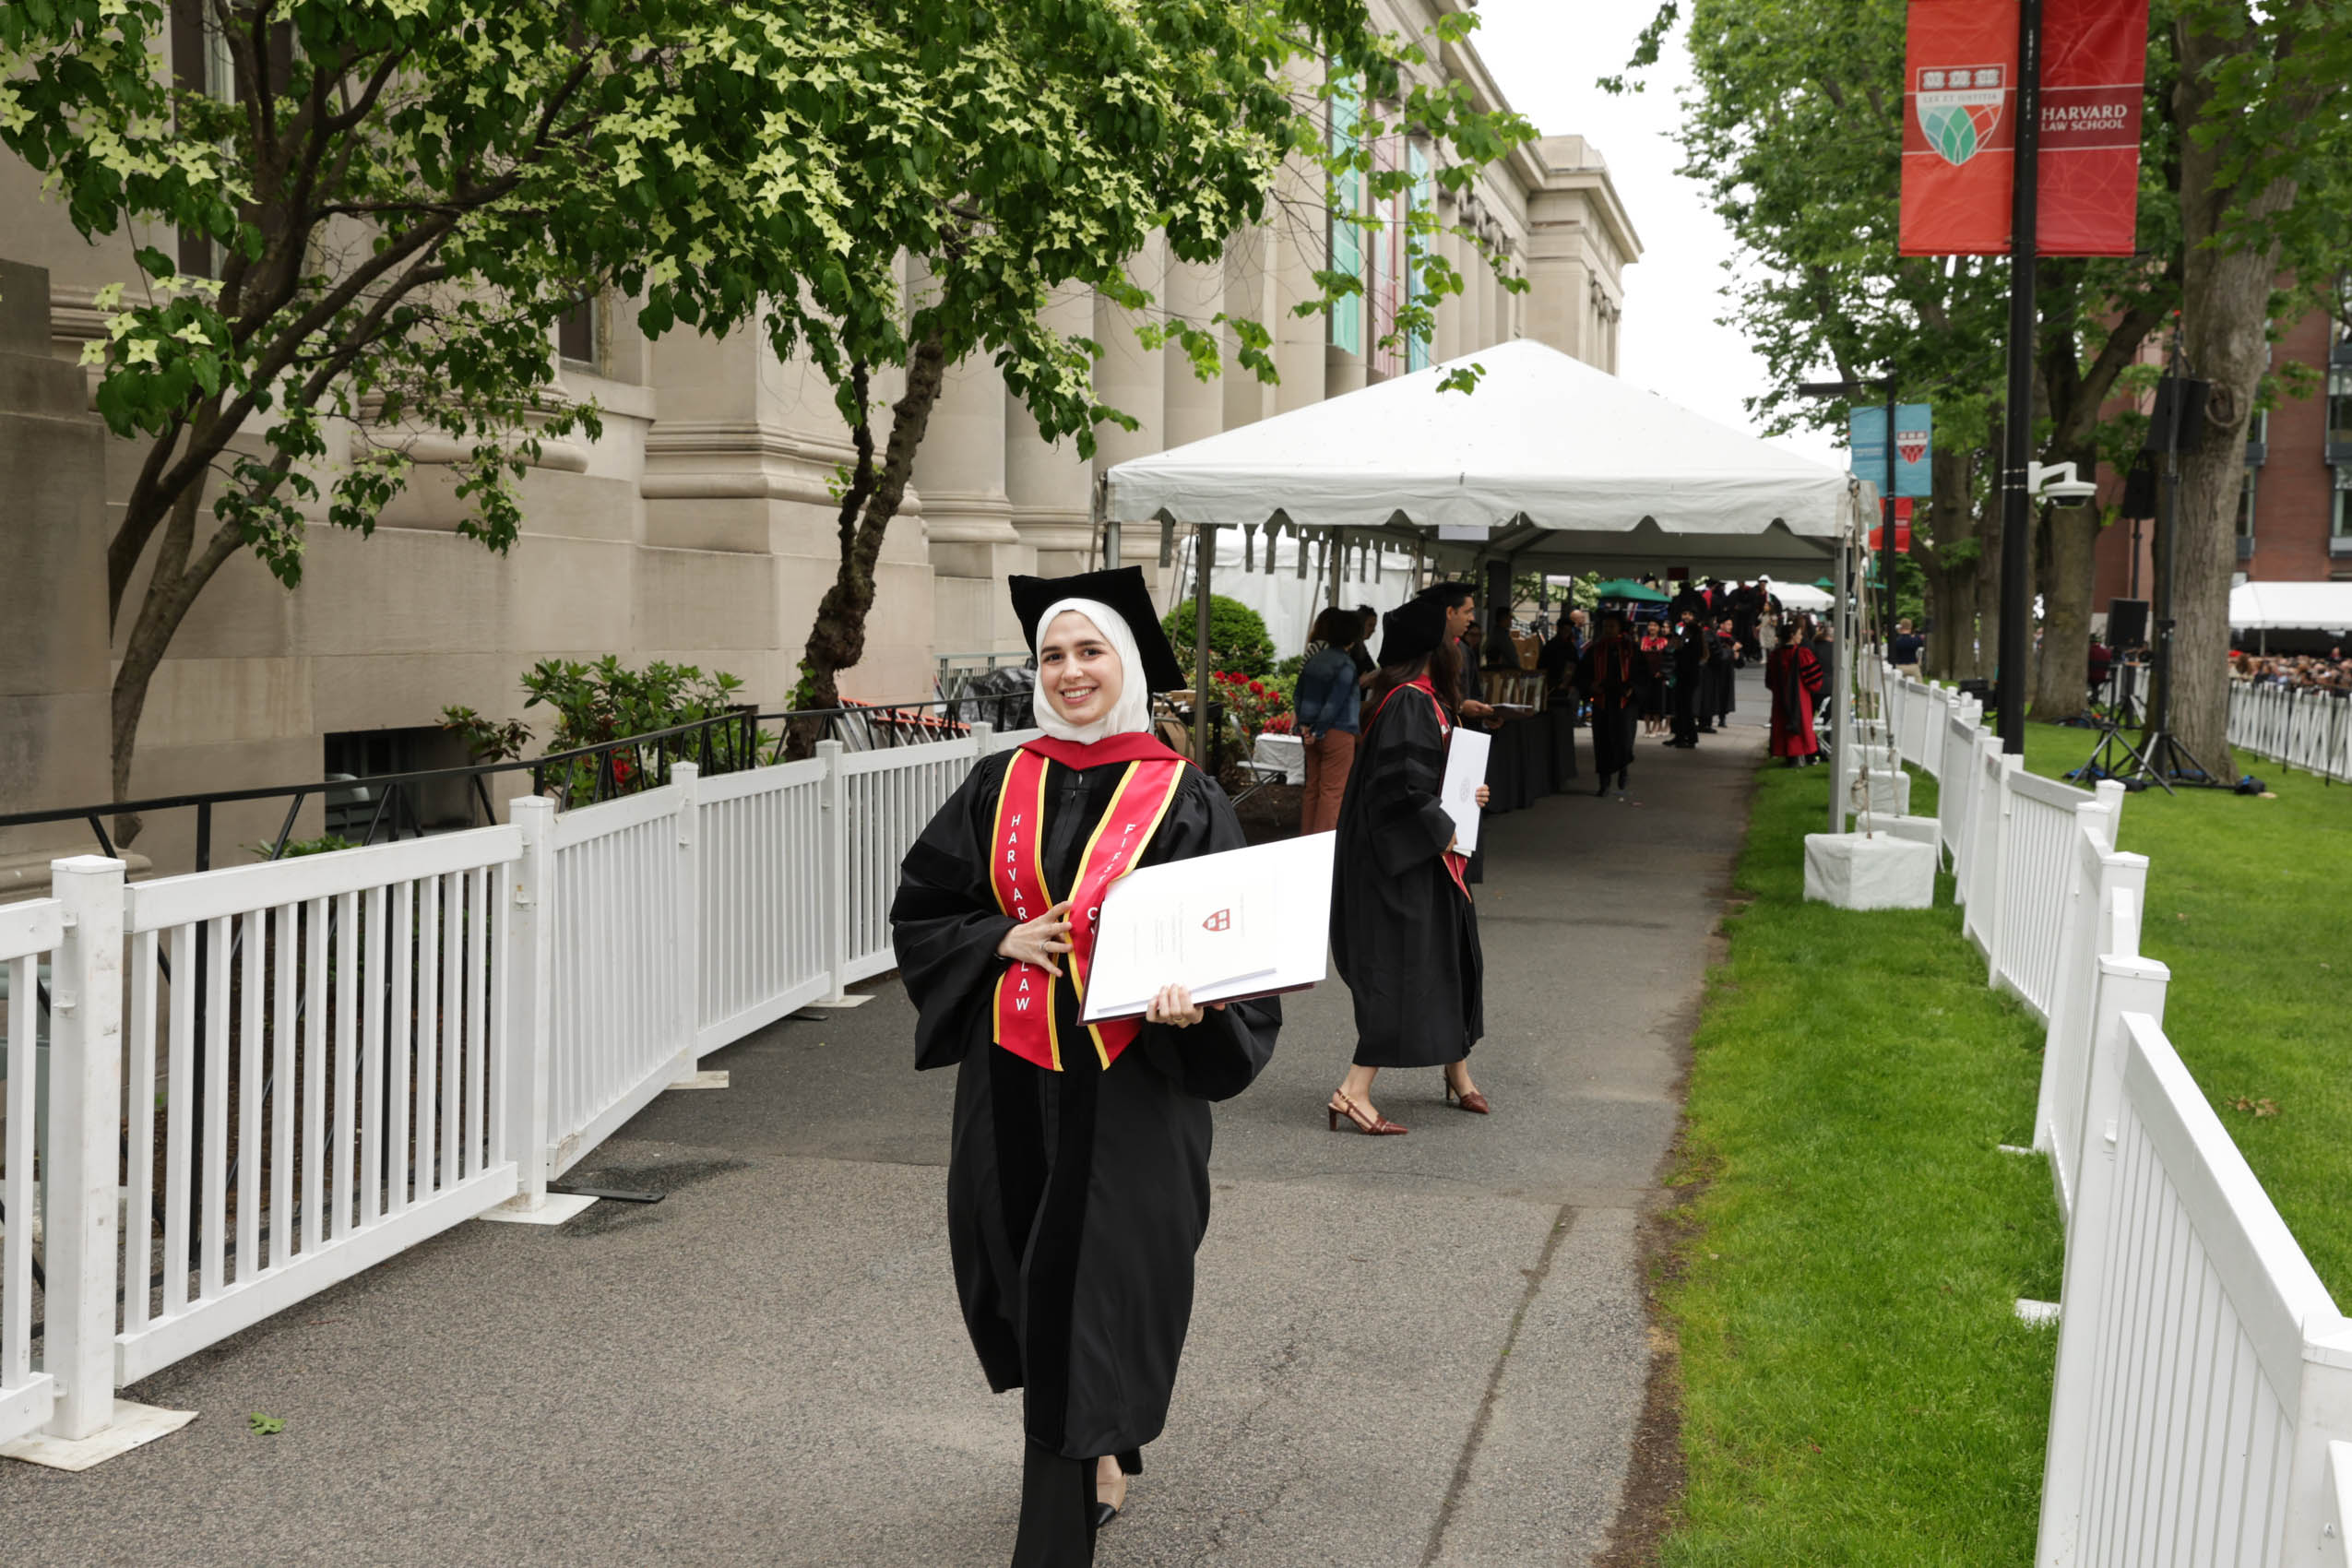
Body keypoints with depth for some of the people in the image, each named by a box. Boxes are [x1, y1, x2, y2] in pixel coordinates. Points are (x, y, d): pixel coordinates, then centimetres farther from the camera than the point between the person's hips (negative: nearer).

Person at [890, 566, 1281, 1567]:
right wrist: (1006, 940, -7)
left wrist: (1190, 999, -25)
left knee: (1088, 1294, -4)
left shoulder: (1182, 799, -4)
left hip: (1128, 1083, -4)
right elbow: (920, 910, 10)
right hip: (1010, 1077, 4)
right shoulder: (1001, 787, 6)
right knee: (1031, 1278, 14)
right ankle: (1102, 1448, 42)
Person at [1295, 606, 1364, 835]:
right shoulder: (1345, 664, -14)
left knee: (1312, 788, 15)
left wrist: (1303, 726, 8)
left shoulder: (1314, 658, 8)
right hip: (1337, 733, -8)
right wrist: (1317, 732, -10)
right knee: (1332, 791, -2)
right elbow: (1335, 703, -17)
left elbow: (1299, 694, 13)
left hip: (1313, 733, 8)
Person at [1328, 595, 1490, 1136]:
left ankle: (1458, 1074, 34)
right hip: (1406, 865, -11)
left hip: (1421, 859, 11)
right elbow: (1404, 787, -26)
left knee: (1449, 959, 19)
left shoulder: (1422, 699, 12)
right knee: (1402, 971, -10)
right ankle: (1354, 1091, -9)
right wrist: (1443, 832, -17)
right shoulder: (1412, 703, -20)